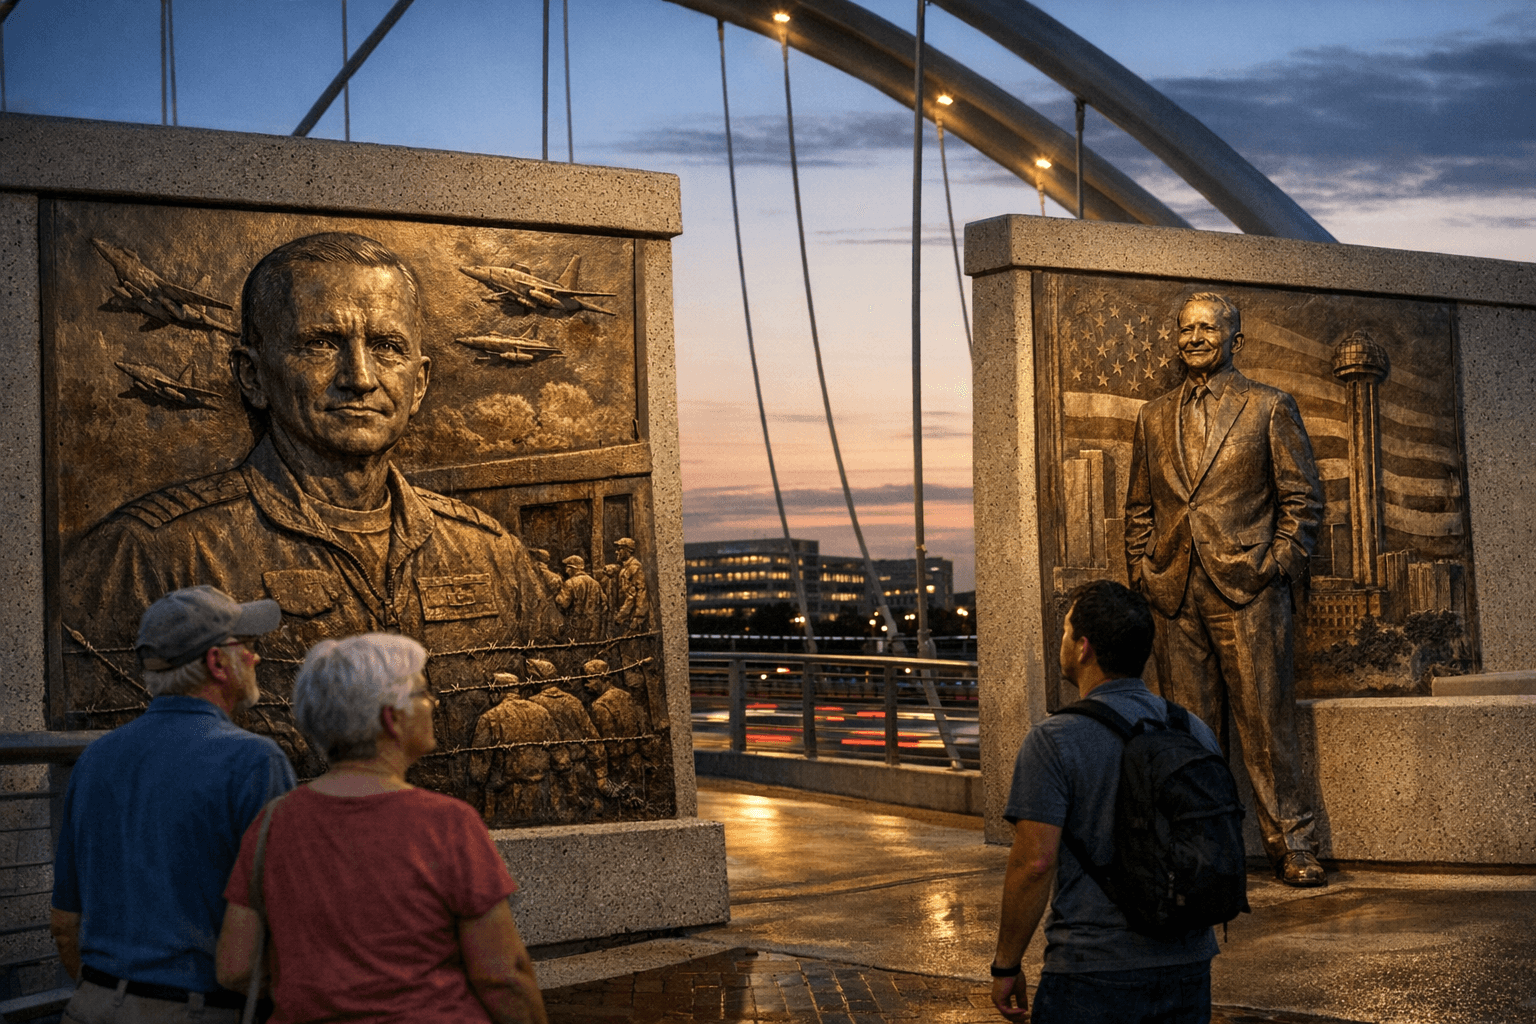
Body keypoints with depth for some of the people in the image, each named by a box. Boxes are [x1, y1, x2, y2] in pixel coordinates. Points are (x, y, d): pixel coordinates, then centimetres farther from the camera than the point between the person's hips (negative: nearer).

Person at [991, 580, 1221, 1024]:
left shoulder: (1054, 740, -12)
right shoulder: (1197, 732, 5)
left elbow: (1035, 861, -15)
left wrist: (1005, 966, -5)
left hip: (1095, 973, -5)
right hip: (1189, 969, 6)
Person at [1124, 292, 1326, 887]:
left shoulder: (1268, 408, 6)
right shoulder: (1154, 417, 17)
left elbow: (1302, 496, 4)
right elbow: (1139, 506, 20)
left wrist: (1279, 564, -5)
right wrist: (1142, 571, 9)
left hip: (1249, 590, -3)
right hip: (1174, 594, 4)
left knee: (1266, 721, -4)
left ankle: (1290, 845, 2)